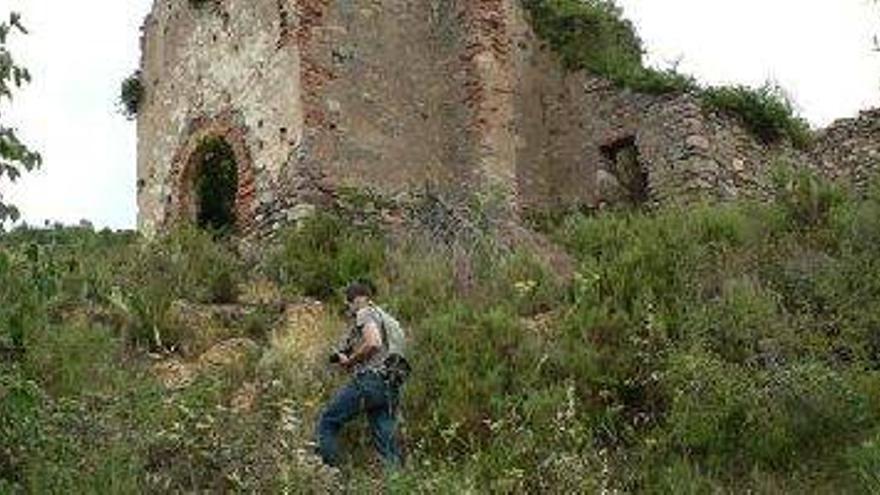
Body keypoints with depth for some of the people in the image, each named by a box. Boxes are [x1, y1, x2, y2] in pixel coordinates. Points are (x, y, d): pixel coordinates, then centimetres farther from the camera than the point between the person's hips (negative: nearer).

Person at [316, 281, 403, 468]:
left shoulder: (366, 313, 0)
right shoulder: (384, 316, 28)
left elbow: (373, 343, -18)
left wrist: (349, 361, -6)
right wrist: (343, 358, 15)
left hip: (369, 380, -8)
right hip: (389, 387, 9)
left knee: (328, 422, 2)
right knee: (386, 439, 6)